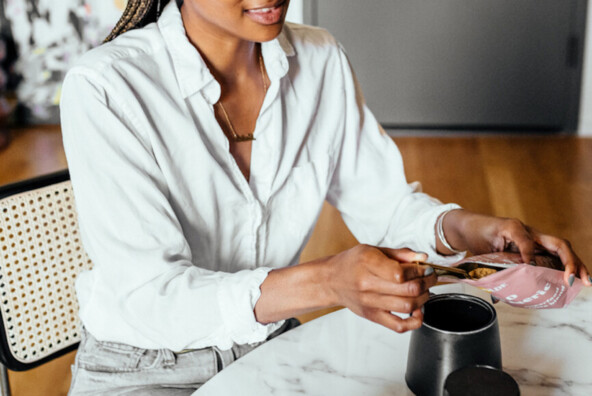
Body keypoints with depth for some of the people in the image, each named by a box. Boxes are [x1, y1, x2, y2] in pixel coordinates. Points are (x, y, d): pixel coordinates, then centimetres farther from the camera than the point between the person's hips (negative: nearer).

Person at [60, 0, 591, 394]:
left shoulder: (321, 62, -6)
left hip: (274, 347, 4)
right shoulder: (105, 88, -21)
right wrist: (327, 282, -40)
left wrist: (472, 229, -19)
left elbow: (383, 203, 2)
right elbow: (149, 298, -26)